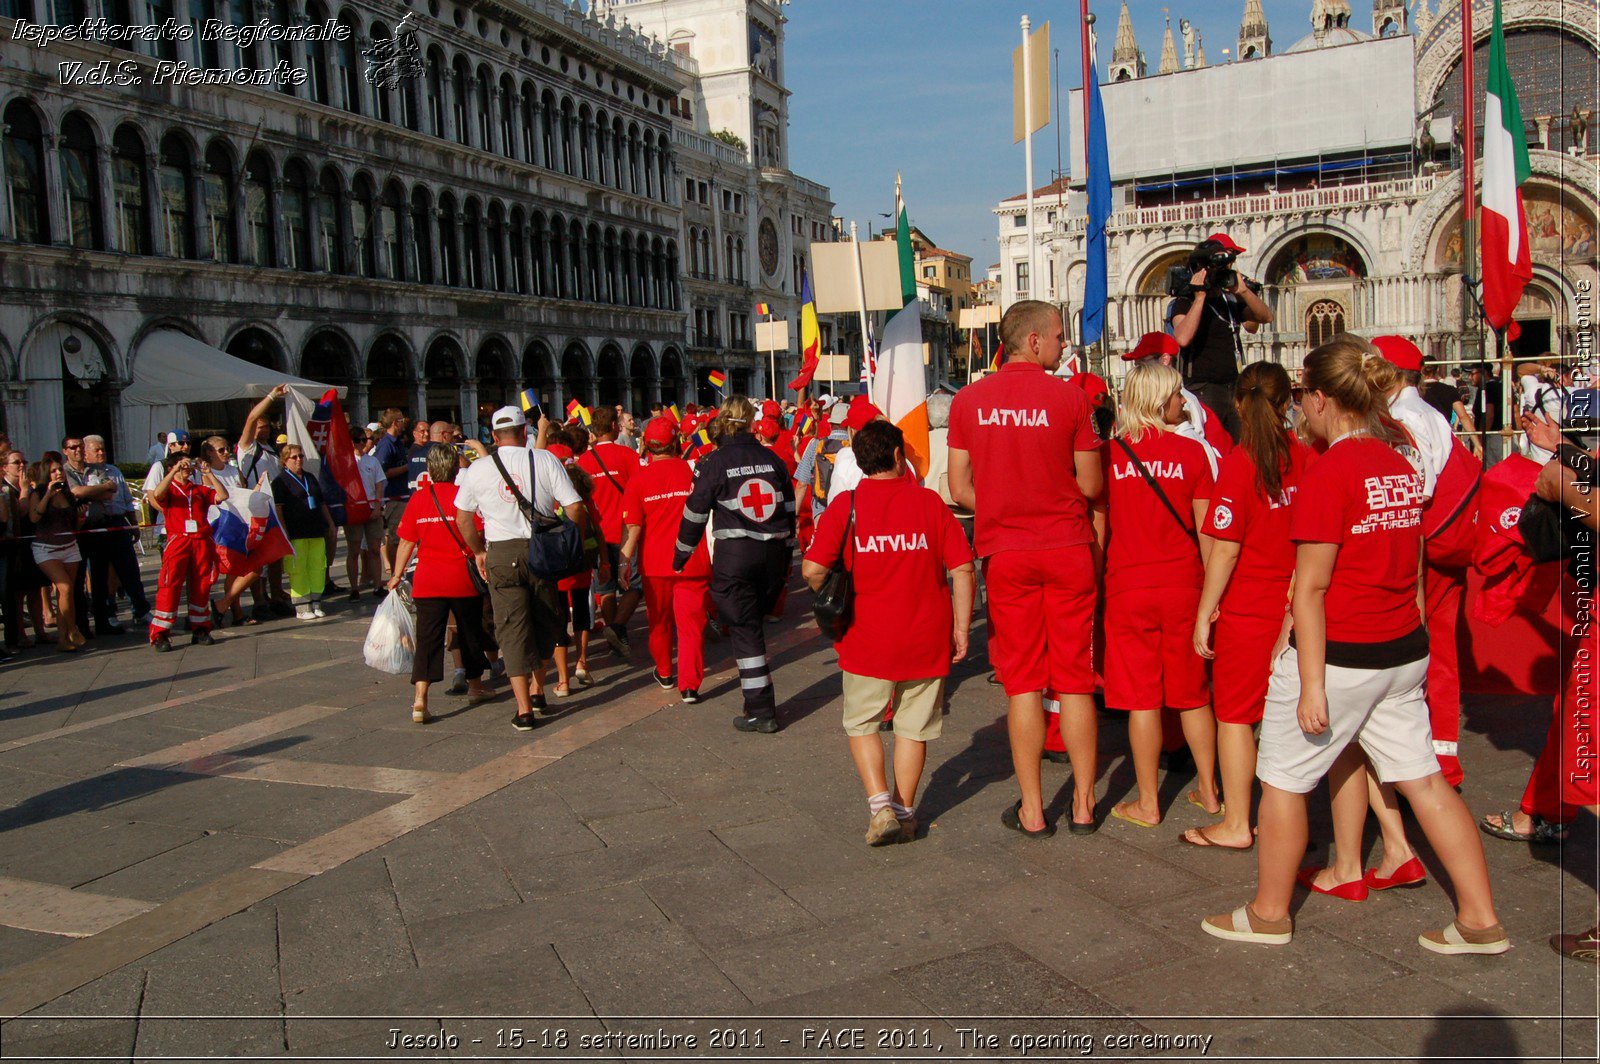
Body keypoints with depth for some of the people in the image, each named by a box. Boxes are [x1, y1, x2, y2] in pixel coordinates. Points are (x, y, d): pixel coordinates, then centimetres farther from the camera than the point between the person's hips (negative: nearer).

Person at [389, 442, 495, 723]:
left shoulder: (418, 498, -1)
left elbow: (406, 543, 2)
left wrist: (397, 575, 12)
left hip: (427, 580, 1)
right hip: (463, 578, -1)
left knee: (427, 637, 1)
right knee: (470, 631, 17)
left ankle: (420, 699, -11)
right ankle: (475, 686, 34)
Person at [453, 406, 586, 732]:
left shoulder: (477, 469, 2)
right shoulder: (545, 460, -2)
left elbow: (463, 518, 8)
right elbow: (575, 508, -6)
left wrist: (478, 552, 21)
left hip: (500, 555, 0)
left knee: (512, 628, 3)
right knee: (546, 622, 19)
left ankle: (524, 709, 0)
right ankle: (537, 690, 27)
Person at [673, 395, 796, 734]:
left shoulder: (714, 462, -6)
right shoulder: (772, 459, 5)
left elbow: (695, 514, -2)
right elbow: (790, 509, 11)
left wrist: (680, 557, 9)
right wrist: (787, 554, 21)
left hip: (733, 556, -4)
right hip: (773, 553, 4)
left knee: (745, 632, 1)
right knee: (756, 625, 20)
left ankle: (761, 712, 3)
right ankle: (761, 705, 26)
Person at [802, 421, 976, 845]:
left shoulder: (846, 505, -6)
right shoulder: (931, 502, -3)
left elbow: (812, 569, -13)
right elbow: (962, 570, -6)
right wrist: (961, 627, 1)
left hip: (868, 639, -1)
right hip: (927, 638, 1)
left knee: (861, 723, 16)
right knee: (914, 727, 15)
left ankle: (880, 805, 3)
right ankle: (904, 813, 24)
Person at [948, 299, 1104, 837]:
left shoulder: (968, 400, 0)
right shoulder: (1068, 396, -6)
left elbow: (959, 488, 2)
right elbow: (1091, 485, -2)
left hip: (1005, 554, 1)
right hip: (1068, 549, -1)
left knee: (1022, 681, 7)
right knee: (1074, 678, 9)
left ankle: (1032, 810, 12)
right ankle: (1084, 803, 18)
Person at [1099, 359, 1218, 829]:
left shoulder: (1109, 453, -4)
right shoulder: (1191, 451, -3)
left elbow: (1099, 525, 1)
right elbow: (1206, 530, -1)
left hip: (1128, 586, -1)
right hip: (1183, 584, 1)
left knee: (1141, 697, 4)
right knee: (1192, 693, 15)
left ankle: (1147, 804, 11)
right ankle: (1208, 790, 26)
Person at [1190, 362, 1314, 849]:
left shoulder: (1239, 463, -15)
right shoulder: (1305, 458, 0)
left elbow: (1225, 549, -17)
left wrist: (1205, 612, -9)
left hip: (1246, 609, -5)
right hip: (1294, 604, 5)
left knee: (1234, 713, 6)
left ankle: (1236, 824, 13)